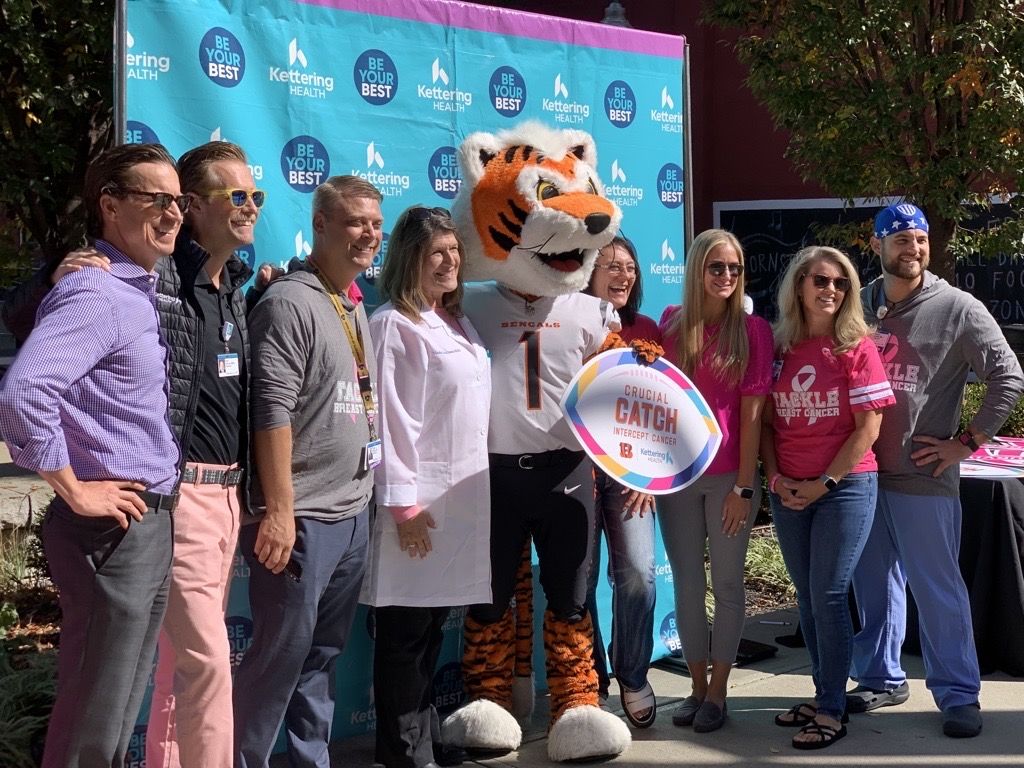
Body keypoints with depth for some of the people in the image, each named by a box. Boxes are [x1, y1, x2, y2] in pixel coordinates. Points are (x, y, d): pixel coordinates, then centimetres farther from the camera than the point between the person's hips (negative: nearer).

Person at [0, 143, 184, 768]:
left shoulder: (141, 292, 13)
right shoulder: (96, 293, -16)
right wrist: (73, 491, -20)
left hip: (150, 526, 9)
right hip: (114, 528, -9)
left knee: (120, 710, 18)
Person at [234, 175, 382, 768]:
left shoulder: (355, 310, 15)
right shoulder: (290, 303, -12)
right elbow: (272, 412, -18)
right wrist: (279, 509, -21)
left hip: (354, 515, 8)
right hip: (303, 519, -8)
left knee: (325, 653, 14)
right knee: (282, 653, -2)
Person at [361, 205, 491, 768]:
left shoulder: (458, 322, 15)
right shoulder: (393, 325, -10)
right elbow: (390, 419, -15)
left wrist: (471, 487, 17)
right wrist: (403, 504, -17)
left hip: (463, 495, 8)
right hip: (422, 498, -8)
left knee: (434, 623, 15)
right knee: (405, 631, 1)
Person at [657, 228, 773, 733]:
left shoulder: (752, 330, -4)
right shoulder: (671, 324, 3)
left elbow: (752, 411, -6)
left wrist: (743, 486, -10)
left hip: (729, 476, -2)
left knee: (726, 583, 7)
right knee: (687, 584, 10)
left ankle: (719, 692, 17)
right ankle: (697, 687, 23)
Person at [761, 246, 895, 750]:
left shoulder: (856, 348, -6)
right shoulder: (779, 348, 5)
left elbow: (868, 429, -9)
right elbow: (766, 421, 10)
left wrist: (824, 483, -12)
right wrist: (775, 477, -4)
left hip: (845, 487, -4)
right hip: (788, 493, 4)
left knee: (829, 595, -4)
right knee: (807, 596, 12)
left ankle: (833, 711, 6)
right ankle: (824, 695, 25)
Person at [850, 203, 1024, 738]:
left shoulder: (958, 309, -4)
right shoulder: (858, 305, 9)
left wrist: (966, 442, -9)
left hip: (924, 476, -4)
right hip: (860, 472, 4)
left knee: (938, 589, 0)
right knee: (874, 585, 13)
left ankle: (959, 694, 11)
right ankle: (880, 679, 27)